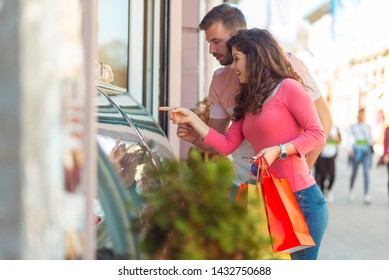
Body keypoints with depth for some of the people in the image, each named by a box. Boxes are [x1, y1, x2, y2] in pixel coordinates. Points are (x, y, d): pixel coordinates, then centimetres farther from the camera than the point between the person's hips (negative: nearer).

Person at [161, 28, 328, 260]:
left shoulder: (289, 88, -6)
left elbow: (317, 134, -10)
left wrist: (278, 150, -20)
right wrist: (192, 118, 9)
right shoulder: (248, 101, 18)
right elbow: (227, 145, 11)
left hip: (300, 198, -8)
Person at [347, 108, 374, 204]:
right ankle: (351, 189, 34)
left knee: (366, 172, -11)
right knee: (354, 172, 7)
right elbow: (350, 138, -3)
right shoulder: (353, 127, 4)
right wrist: (350, 149, -17)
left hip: (366, 151, 1)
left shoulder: (368, 127, 10)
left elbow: (370, 140, 13)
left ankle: (366, 195, -13)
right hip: (356, 150, -1)